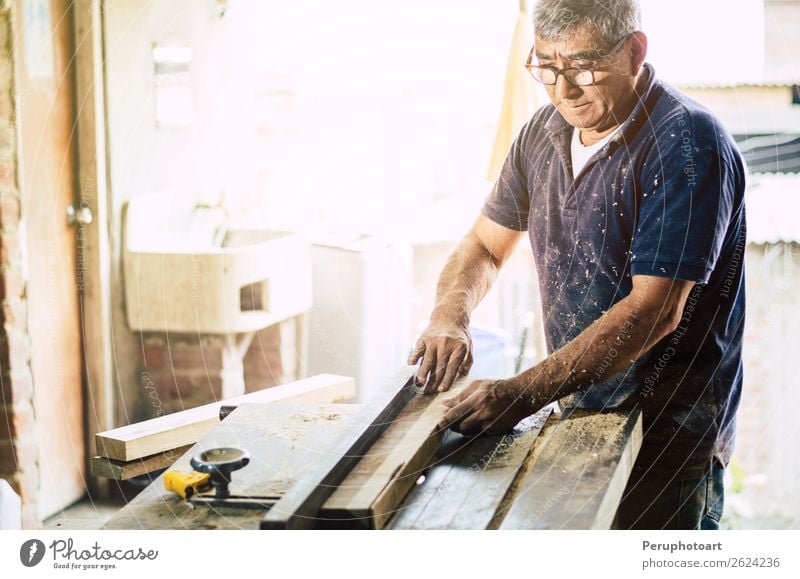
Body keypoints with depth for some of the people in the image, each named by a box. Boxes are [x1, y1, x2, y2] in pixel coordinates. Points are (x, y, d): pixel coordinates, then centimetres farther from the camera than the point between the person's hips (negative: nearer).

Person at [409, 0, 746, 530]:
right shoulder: (545, 131, 4)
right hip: (577, 407, 7)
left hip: (668, 431, -6)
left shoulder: (689, 144, -20)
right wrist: (449, 317, -11)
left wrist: (524, 394, -31)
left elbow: (654, 311, -26)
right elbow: (485, 245, 12)